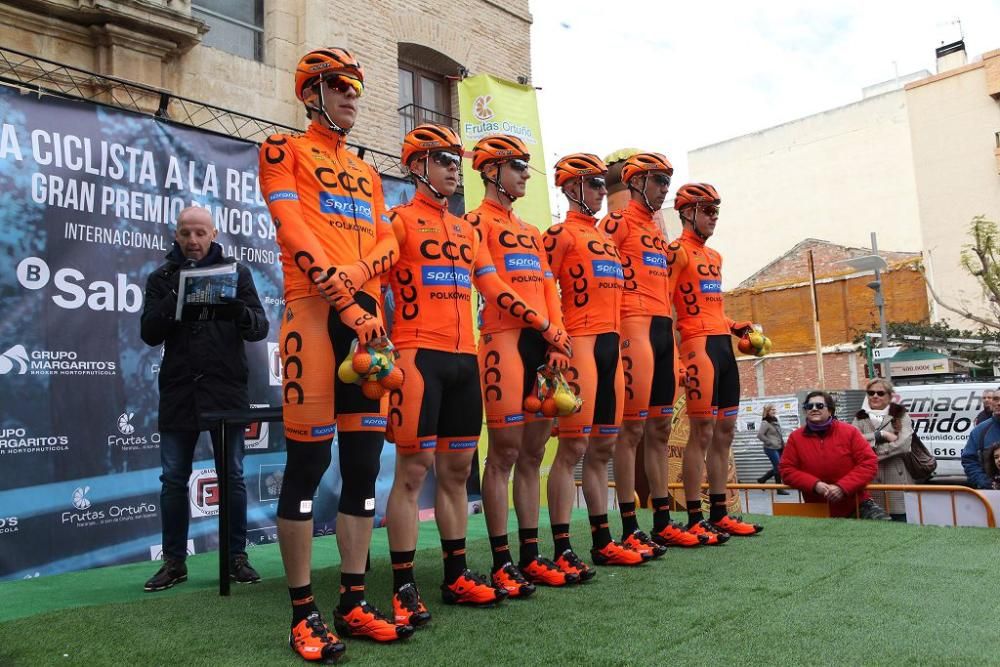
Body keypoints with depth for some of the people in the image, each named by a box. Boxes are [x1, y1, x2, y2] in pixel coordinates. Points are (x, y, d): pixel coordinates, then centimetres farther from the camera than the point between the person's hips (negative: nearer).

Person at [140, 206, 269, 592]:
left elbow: (260, 327, -1)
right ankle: (174, 561, 19)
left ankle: (236, 556, 16)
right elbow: (149, 334, -1)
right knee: (174, 480, 6)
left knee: (232, 477, 5)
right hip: (178, 391, 2)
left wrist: (240, 313, -24)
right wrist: (174, 302, -19)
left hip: (226, 390, -1)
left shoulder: (236, 272, 6)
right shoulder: (162, 278, 9)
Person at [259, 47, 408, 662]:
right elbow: (294, 229, -6)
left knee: (364, 460, 4)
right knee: (309, 458, -6)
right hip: (313, 311, -6)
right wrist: (344, 303, -15)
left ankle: (354, 601, 14)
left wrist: (355, 277, -11)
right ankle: (304, 612, 5)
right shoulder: (284, 149, 10)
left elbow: (388, 246, 12)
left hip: (367, 314, 6)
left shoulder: (368, 172, 26)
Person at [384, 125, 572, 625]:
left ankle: (456, 575, 22)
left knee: (457, 469, 11)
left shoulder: (467, 231, 20)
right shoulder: (399, 220, 1)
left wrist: (545, 327, 14)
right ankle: (403, 587, 5)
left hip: (465, 358, 7)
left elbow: (496, 291, 19)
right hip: (419, 355, -6)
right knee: (414, 468, -5)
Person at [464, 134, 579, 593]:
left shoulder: (531, 232, 24)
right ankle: (501, 563, 5)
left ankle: (531, 556, 19)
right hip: (505, 341, -7)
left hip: (541, 344, 7)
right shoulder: (478, 221, 1)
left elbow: (547, 289, 17)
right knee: (504, 452, -4)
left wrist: (557, 340, 4)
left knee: (532, 453, 10)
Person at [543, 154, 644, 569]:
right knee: (573, 448, -7)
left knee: (603, 448, 11)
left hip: (611, 346, 8)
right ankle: (562, 549, 0)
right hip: (581, 344, -8)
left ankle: (602, 542, 20)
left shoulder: (606, 238, 23)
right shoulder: (561, 233, -2)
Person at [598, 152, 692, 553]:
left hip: (664, 330, 9)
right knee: (632, 429, -7)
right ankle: (629, 531, 0)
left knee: (660, 430, 11)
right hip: (635, 328, -9)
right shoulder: (618, 221, -2)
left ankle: (662, 523, 20)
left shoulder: (658, 231, 24)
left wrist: (674, 345, 20)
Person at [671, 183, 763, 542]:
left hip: (723, 344, 9)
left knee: (724, 432, 10)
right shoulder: (677, 251, -5)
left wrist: (735, 326, 15)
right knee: (702, 432, -8)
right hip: (699, 344, -9)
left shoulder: (714, 256, 21)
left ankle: (719, 513, 19)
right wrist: (677, 354, -17)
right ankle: (695, 520, 0)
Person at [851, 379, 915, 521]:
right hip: (870, 482, 2)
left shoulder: (901, 416, 7)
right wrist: (881, 435, -12)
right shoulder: (860, 418, 12)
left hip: (897, 481, -1)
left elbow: (903, 444, -9)